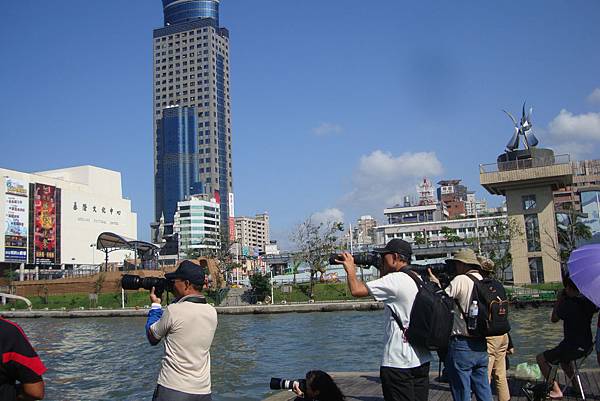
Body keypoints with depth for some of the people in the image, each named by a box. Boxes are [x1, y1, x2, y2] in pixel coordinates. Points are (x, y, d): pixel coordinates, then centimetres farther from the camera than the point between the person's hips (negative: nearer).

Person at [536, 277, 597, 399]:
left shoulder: (568, 304, -22)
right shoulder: (588, 302, -2)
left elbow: (554, 319, -6)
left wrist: (559, 299, -1)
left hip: (572, 346, -8)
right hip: (587, 345, 8)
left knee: (541, 359, 5)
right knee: (563, 358, 35)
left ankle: (556, 391, 5)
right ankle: (577, 386, 37)